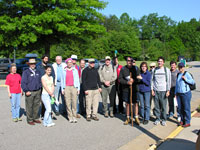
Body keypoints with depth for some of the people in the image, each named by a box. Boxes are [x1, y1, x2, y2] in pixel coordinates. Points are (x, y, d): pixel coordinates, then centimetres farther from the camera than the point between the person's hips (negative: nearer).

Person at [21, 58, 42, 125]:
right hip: (30, 92, -5)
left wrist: (40, 89, 11)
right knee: (29, 107, 0)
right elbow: (23, 83, -8)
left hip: (37, 92, 5)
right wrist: (26, 91, -14)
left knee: (36, 106, 11)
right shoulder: (26, 72, -4)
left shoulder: (38, 72, 13)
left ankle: (36, 118, 24)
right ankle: (30, 120, 10)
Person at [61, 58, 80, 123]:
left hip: (74, 87, 0)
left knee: (74, 102, -4)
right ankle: (70, 117, 5)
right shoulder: (64, 71, 10)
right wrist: (62, 89, 5)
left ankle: (74, 117, 3)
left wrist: (78, 88, 4)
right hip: (66, 87, 0)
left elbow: (77, 79, 11)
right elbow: (62, 80, 12)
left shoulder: (75, 70, 11)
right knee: (68, 103, -3)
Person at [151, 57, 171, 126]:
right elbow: (152, 80, 10)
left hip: (163, 91, -2)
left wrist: (168, 91, -5)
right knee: (156, 106, 5)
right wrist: (152, 90, 3)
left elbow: (168, 81, 1)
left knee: (163, 106, 0)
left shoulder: (167, 70, 2)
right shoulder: (154, 70, 7)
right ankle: (158, 119, 17)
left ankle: (164, 119, 13)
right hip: (155, 91, 2)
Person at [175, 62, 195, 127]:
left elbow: (192, 82, -7)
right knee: (180, 108, 9)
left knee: (186, 108, -1)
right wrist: (176, 93, 16)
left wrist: (185, 79, -20)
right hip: (179, 93, 6)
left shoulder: (186, 74, -6)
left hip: (186, 93, -6)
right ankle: (182, 120, 23)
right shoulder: (178, 74, 12)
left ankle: (187, 122, 8)